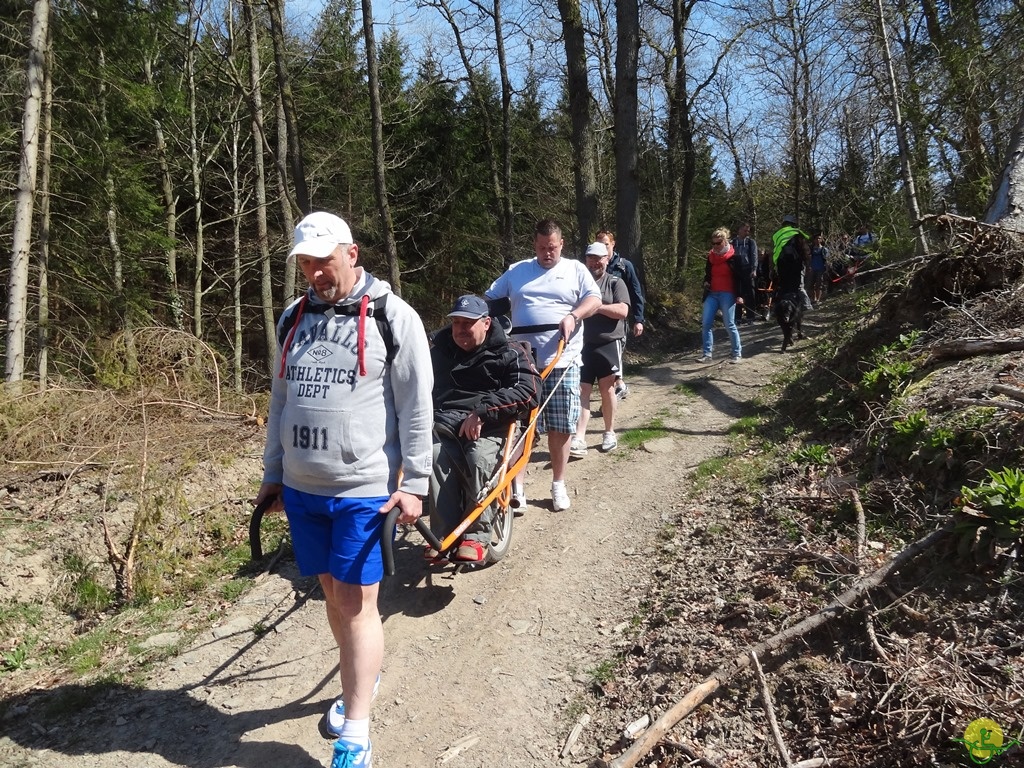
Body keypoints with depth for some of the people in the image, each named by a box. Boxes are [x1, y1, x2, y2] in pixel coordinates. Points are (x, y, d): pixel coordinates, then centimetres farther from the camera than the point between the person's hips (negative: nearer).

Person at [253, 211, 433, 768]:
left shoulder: (392, 318, -7)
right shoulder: (294, 318, 10)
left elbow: (415, 406, -8)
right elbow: (280, 402, 16)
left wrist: (414, 483, -11)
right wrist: (272, 475, 17)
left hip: (365, 489, -5)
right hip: (302, 488, 6)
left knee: (357, 602, -1)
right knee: (332, 592, 17)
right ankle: (362, 676, 39)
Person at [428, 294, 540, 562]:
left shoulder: (508, 353, 6)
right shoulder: (440, 350, 24)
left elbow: (530, 391, -10)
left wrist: (482, 411, -20)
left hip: (488, 425, -3)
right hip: (444, 422, 3)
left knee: (480, 459, -35)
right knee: (437, 456, -32)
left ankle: (476, 536, -19)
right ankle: (443, 535, -24)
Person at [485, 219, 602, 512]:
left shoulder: (575, 270, 10)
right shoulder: (516, 271, 12)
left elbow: (594, 300, 1)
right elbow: (489, 300, 13)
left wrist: (573, 316, -17)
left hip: (562, 361, 0)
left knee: (560, 427, 6)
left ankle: (558, 484, 20)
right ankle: (516, 485, 7)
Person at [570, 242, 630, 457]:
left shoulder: (615, 283, 3)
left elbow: (622, 311, -10)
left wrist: (596, 306, -15)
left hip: (608, 344, -2)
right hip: (582, 344, 2)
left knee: (607, 389, 7)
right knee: (582, 390, -4)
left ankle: (609, 433, 21)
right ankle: (579, 439, -9)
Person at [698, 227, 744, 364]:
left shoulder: (733, 257, -5)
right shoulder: (711, 256, 11)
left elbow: (739, 277, -5)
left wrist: (739, 295, -11)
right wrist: (706, 282, 3)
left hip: (727, 295, -6)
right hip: (712, 294, 6)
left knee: (730, 325, -4)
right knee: (706, 323, -4)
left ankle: (737, 353, 8)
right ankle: (707, 353, 1)